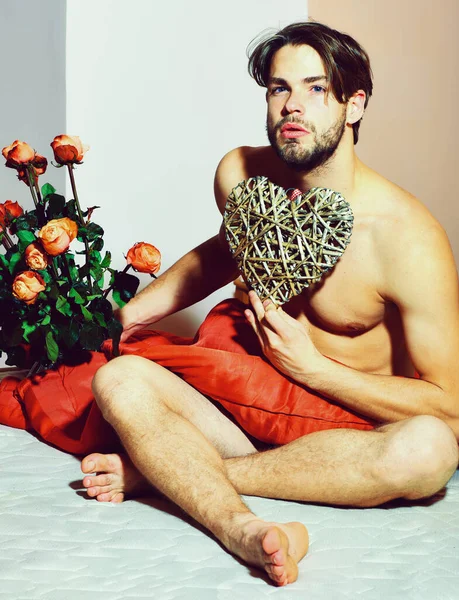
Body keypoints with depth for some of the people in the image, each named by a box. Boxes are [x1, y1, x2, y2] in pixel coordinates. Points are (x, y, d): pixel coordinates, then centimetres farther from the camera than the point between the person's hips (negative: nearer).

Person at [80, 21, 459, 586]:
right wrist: (129, 314, 17)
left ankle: (163, 467, -27)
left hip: (351, 431, -3)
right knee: (118, 380, -21)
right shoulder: (240, 174, -3)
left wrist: (310, 365, -18)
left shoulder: (407, 238, -19)